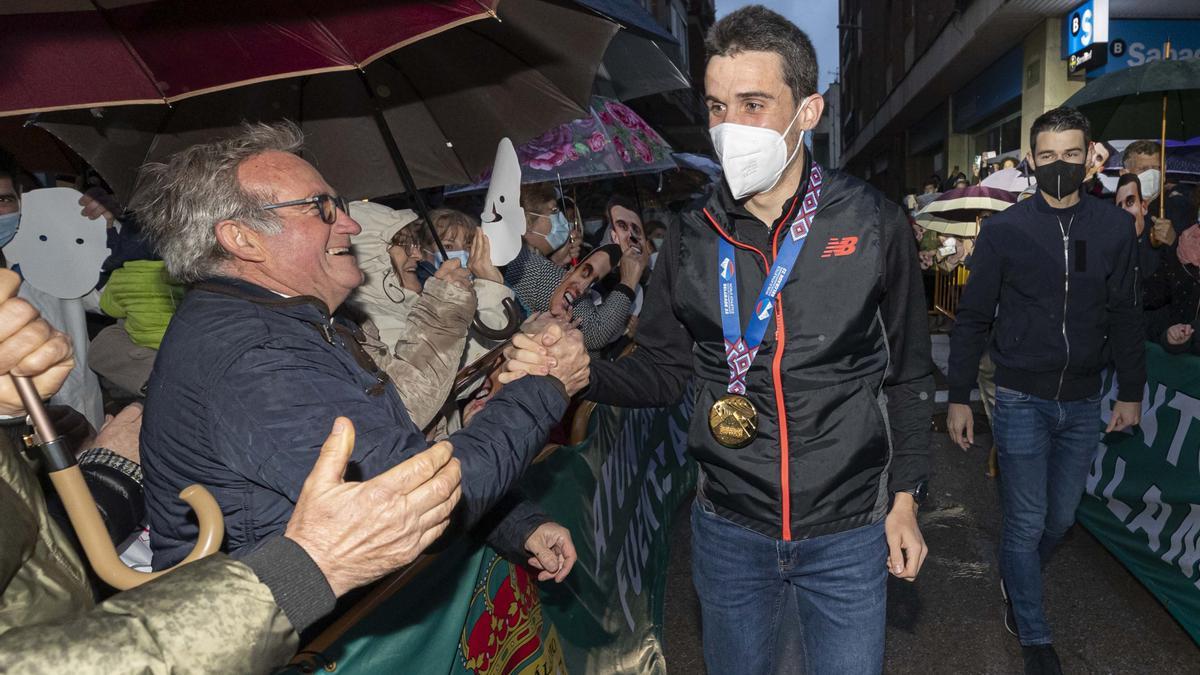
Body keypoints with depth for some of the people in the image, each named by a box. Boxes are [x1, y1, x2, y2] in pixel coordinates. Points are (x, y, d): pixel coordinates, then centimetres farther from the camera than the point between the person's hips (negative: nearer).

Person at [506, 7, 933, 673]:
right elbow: (661, 368, 2)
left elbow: (908, 374, 1)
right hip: (728, 528, 2)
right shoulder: (693, 238, -5)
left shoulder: (873, 224, -9)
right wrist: (578, 370, -17)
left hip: (848, 530, -1)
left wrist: (905, 497, 1)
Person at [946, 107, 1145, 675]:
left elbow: (1125, 316, 8)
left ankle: (1016, 585, 43)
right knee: (1026, 523, 4)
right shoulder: (1003, 230, -6)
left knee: (1062, 517, 15)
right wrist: (959, 398, -5)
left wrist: (1131, 391, 9)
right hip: (1022, 399, -3)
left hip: (1083, 401, 3)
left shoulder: (1115, 228, 2)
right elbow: (972, 319, -3)